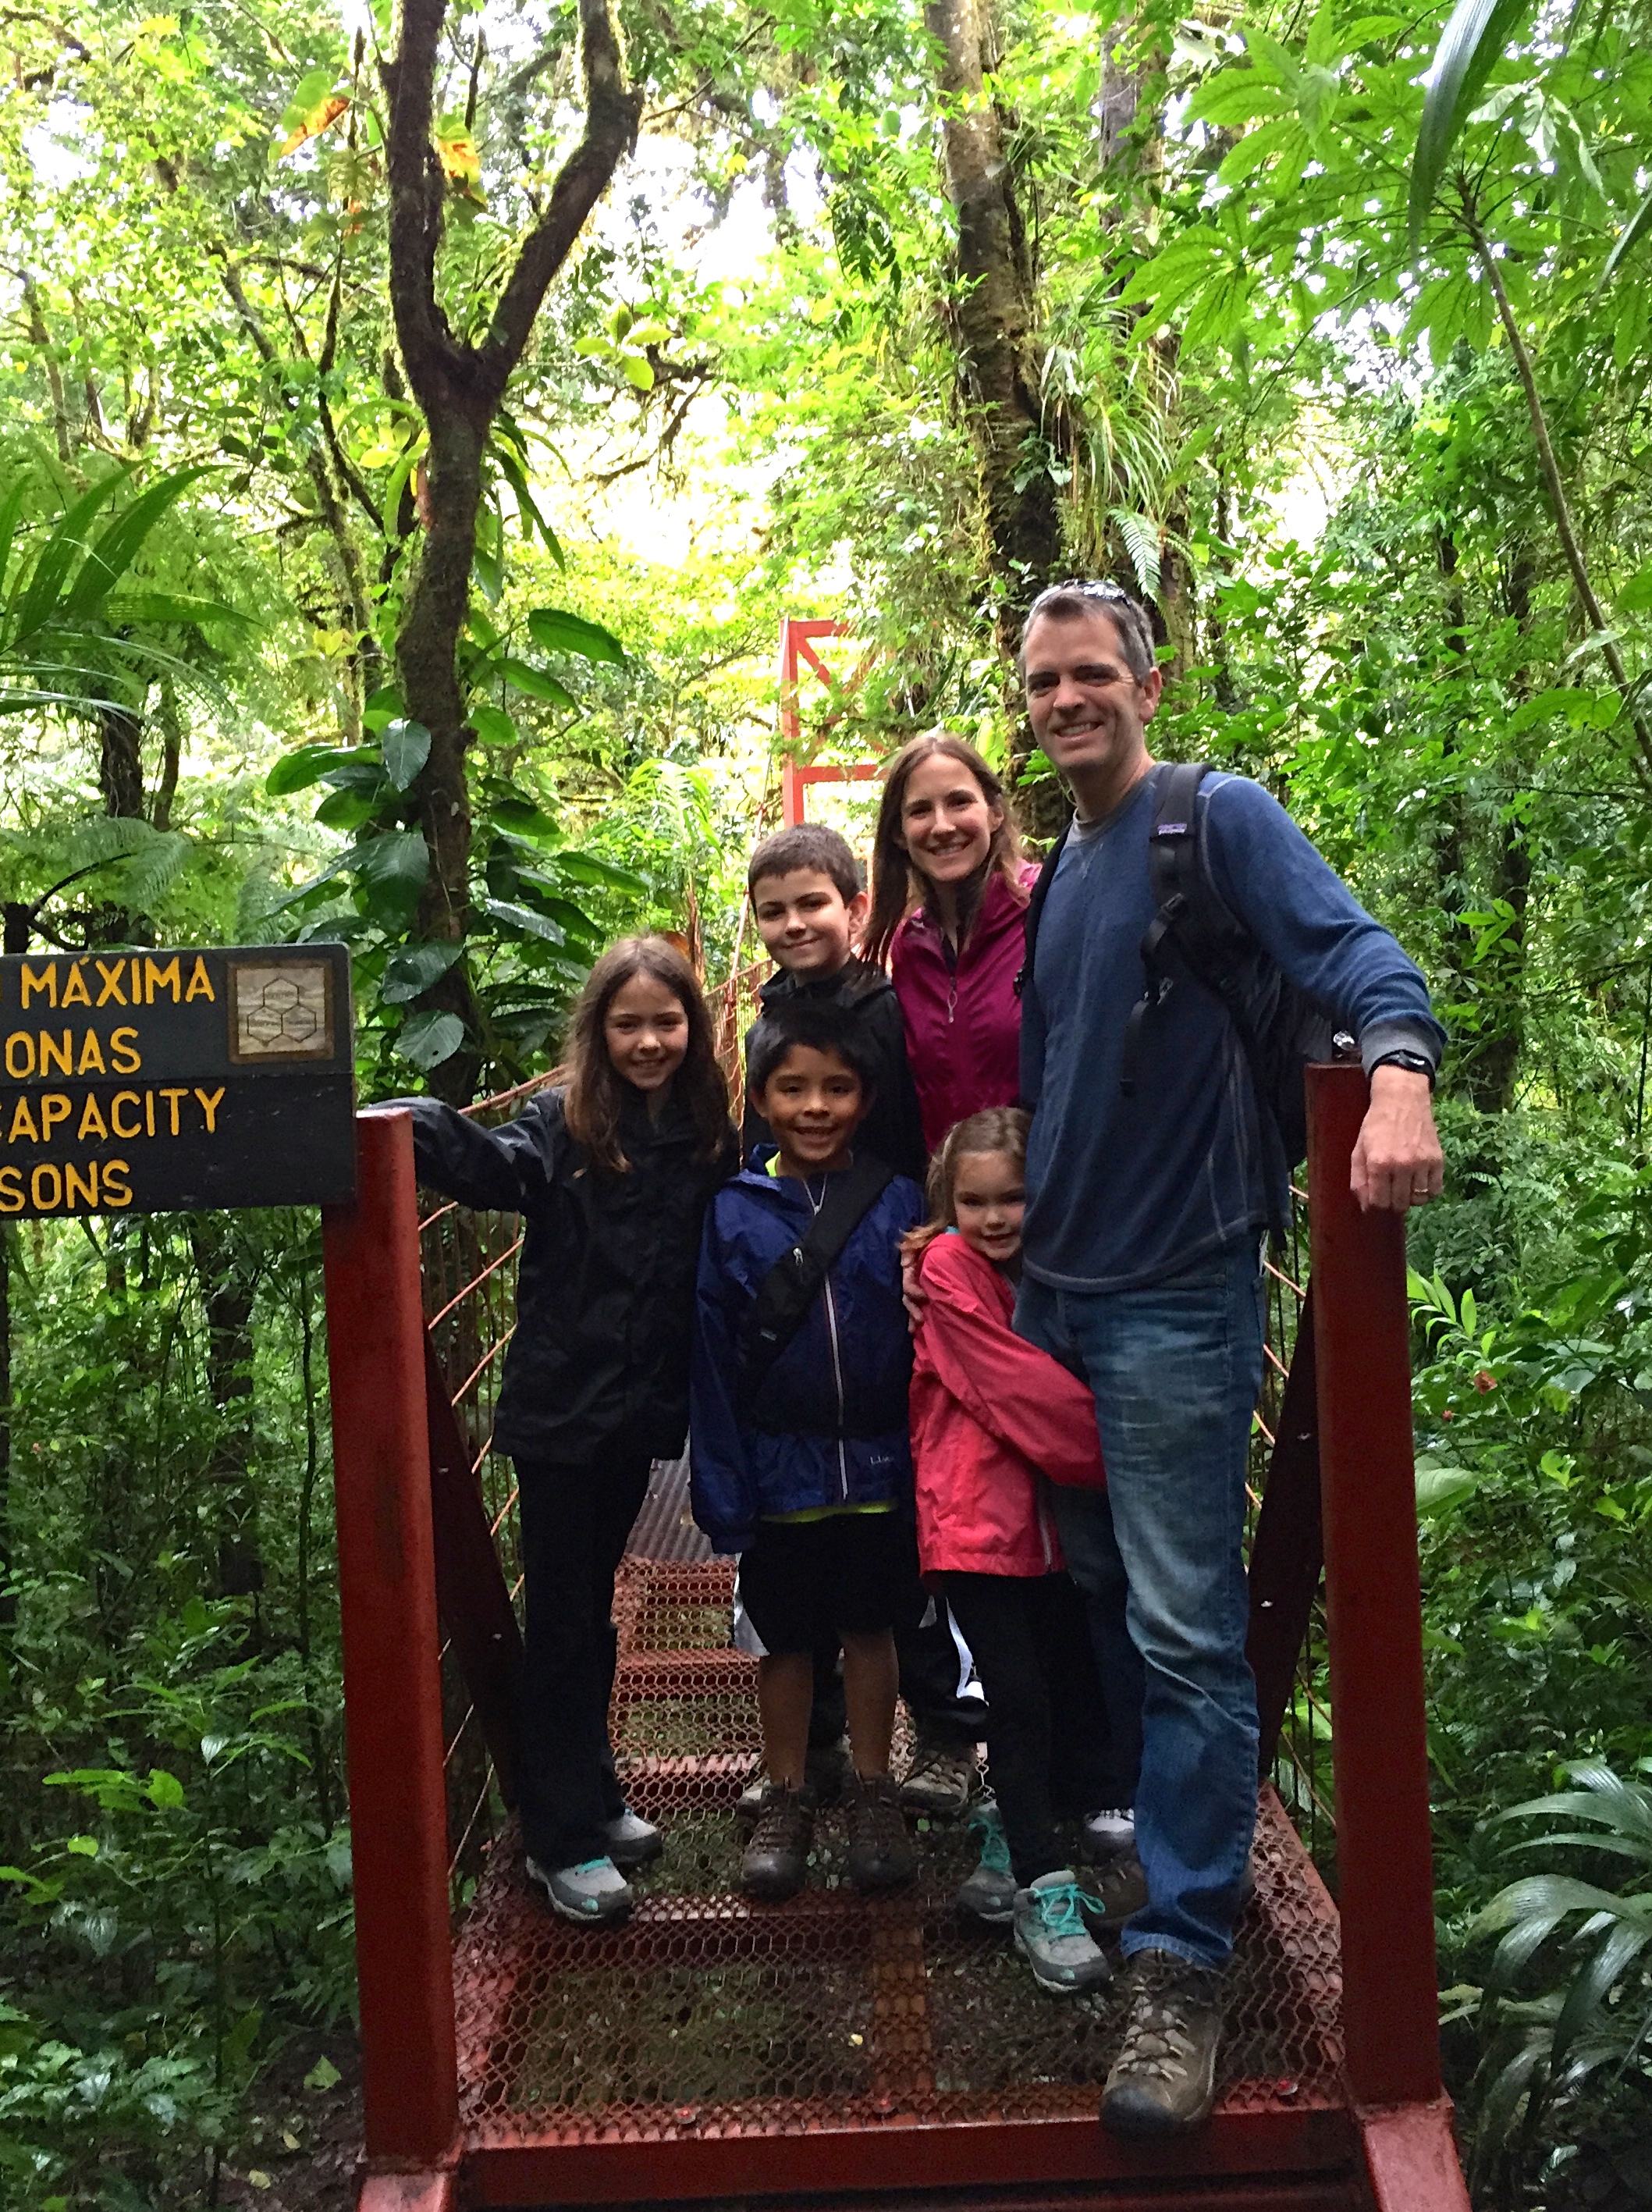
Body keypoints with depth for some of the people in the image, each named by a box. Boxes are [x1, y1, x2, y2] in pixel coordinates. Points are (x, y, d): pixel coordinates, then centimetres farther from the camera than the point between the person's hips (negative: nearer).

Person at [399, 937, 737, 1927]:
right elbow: (499, 1167, -32)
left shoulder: (707, 1134, 2)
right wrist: (427, 1131, -51)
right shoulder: (565, 1119, -10)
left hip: (639, 1410, 4)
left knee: (594, 1604, 19)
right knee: (562, 1616, 4)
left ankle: (593, 1796, 33)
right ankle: (565, 1839, 15)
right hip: (561, 1408, -4)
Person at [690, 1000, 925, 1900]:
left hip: (879, 1468, 0)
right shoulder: (733, 1213, -5)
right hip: (780, 1475, 0)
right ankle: (786, 1800, 30)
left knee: (870, 1629, 15)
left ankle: (874, 1793, 31)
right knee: (785, 1638, 14)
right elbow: (712, 1360, -4)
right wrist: (722, 1492, -6)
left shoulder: (899, 1205, -5)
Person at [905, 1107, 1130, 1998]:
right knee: (1021, 1698, -7)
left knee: (1075, 1686, 8)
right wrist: (1115, 1455, -11)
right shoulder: (947, 1266, -8)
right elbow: (1016, 1386, -14)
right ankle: (1043, 1894, 4)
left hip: (1054, 1514, 7)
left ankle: (1006, 1841, 28)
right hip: (978, 1516, -6)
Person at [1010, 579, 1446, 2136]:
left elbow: (1352, 955, -21)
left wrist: (1399, 1074, -41)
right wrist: (1003, 1219, 16)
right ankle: (1160, 1845, 34)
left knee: (1185, 1638, -5)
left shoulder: (1220, 820, -7)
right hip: (1054, 1292, 8)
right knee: (1097, 1597, 16)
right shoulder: (1058, 874, 15)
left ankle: (1181, 1965, 3)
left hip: (1176, 1302, -7)